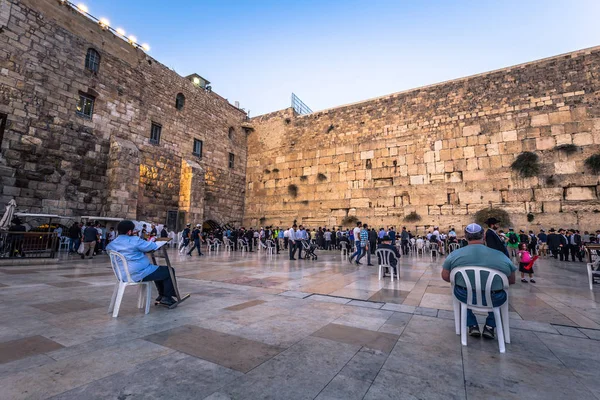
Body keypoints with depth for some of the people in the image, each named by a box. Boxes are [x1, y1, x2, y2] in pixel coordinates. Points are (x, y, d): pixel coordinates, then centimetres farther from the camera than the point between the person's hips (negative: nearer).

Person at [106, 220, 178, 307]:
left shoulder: (112, 244, 4)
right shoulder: (133, 240, -19)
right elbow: (152, 246, -13)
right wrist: (152, 242, 9)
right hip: (141, 274, -9)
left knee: (158, 269, 31)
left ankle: (161, 295, 33)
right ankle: (167, 298, 8)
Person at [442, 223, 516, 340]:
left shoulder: (455, 254, -9)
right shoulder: (501, 256, -8)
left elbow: (445, 276, 0)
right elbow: (511, 281, 5)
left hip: (464, 296, 0)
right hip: (494, 300, 1)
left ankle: (472, 326, 27)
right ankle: (489, 326, 26)